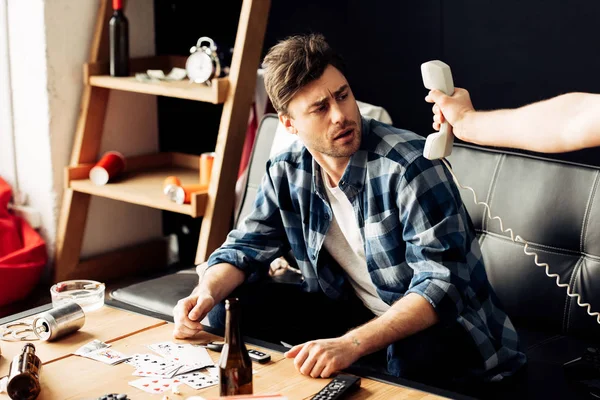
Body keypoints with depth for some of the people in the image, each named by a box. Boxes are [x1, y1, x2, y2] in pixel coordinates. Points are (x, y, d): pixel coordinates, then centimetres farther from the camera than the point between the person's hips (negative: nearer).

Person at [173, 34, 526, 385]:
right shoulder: (287, 173, -3)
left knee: (414, 355, -40)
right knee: (232, 305, -5)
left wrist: (351, 345, -43)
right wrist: (207, 293, -15)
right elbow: (245, 247, 8)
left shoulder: (408, 165, -24)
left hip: (444, 327, -6)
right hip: (358, 316, 6)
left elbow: (441, 284, -30)